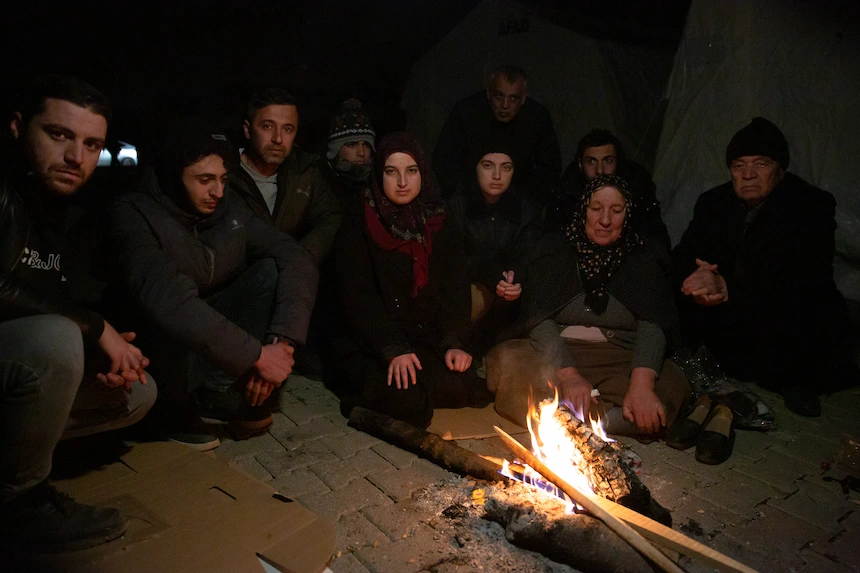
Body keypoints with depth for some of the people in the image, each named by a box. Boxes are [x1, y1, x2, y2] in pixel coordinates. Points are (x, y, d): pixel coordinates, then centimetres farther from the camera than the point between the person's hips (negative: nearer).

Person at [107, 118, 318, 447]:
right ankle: (177, 410, -7)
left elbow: (298, 260, -15)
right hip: (160, 346, -4)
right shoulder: (134, 214, -22)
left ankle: (219, 394, -11)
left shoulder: (229, 207, -7)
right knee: (173, 317, -36)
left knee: (272, 270, -16)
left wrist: (282, 341, -29)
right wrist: (256, 355, -39)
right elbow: (164, 298, -39)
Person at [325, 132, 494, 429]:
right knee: (407, 393, -30)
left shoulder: (439, 224, 10)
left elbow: (455, 288, 3)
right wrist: (394, 350, -21)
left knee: (464, 380, -23)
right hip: (370, 345, -4)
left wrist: (453, 343, -14)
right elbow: (357, 295, -10)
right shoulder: (359, 221, -1)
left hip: (428, 342, 4)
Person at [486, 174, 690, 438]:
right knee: (506, 360, -31)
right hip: (556, 355, 0)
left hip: (621, 362, 1)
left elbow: (653, 324, -7)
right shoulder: (555, 250, 5)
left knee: (672, 384, -29)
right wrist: (569, 375, -22)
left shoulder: (644, 258, 7)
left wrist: (641, 384, -26)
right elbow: (538, 318, -6)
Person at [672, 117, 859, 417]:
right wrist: (695, 279, -30)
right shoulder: (714, 202, 2)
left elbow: (803, 279, -27)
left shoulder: (812, 205, -13)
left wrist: (727, 288, -39)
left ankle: (794, 381, -6)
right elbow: (683, 255, -4)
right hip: (730, 313, 4)